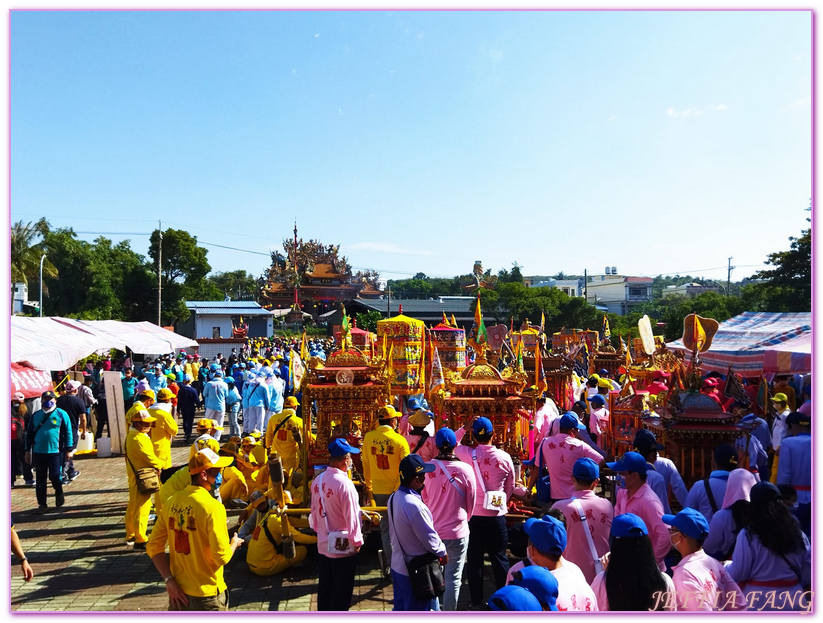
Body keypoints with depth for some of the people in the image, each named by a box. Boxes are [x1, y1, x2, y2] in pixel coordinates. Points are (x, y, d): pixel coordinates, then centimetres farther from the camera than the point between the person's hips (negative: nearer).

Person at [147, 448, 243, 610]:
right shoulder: (213, 507, -20)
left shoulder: (171, 502, -1)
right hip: (207, 594, -6)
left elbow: (153, 547, 1)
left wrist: (169, 581, 0)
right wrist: (234, 544, 1)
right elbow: (222, 557, -19)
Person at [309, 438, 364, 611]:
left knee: (324, 587, 20)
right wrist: (357, 541, -7)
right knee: (342, 591, 8)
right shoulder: (344, 483, -24)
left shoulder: (317, 481, 0)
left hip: (323, 544, 7)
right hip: (343, 547, -7)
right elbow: (352, 517, -19)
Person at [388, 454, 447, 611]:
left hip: (397, 566, 8)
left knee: (400, 607, 22)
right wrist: (442, 552, -1)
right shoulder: (415, 506, -30)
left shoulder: (393, 498, -3)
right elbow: (430, 539, -21)